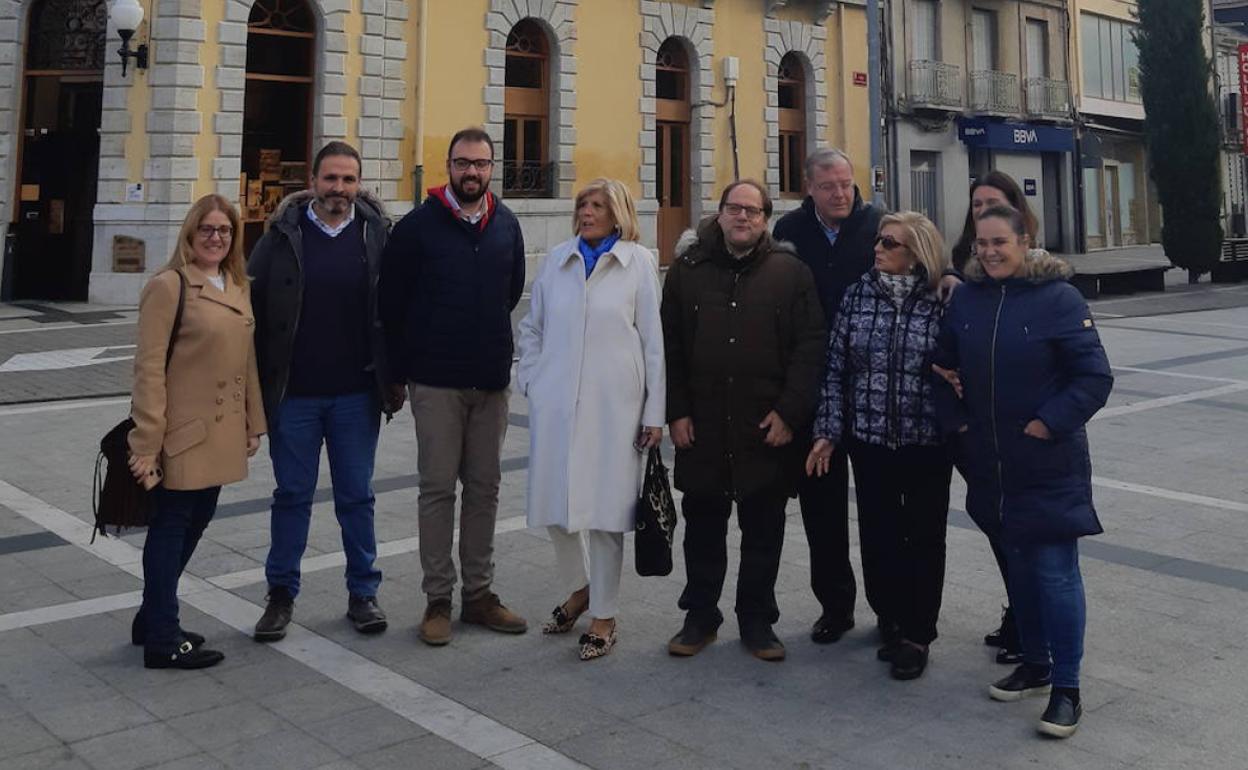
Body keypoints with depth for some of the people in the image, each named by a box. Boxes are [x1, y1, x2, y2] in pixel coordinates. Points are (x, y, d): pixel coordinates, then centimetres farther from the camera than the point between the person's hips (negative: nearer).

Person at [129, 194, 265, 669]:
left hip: (222, 432, 8)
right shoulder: (169, 286, -11)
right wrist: (147, 442, -18)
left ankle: (153, 618, 33)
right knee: (171, 526, 3)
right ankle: (162, 640, 15)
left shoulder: (238, 288, 12)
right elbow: (149, 368, -15)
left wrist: (253, 423, 15)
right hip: (182, 433, -8)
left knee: (196, 521, 16)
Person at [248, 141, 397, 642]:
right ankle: (281, 594, 23)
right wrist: (258, 381, -1)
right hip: (293, 393, 0)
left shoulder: (377, 234, 1)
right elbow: (251, 304, 2)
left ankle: (363, 592, 22)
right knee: (292, 496, 10)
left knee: (356, 496, 10)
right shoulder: (283, 235, -1)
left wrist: (393, 377, 1)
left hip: (356, 394, 0)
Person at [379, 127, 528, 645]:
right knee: (438, 488, 2)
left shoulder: (506, 225, 6)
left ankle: (478, 593, 20)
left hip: (491, 380, 4)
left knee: (484, 487, 9)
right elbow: (392, 303, -1)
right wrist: (399, 372, 0)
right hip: (435, 382, -4)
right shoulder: (418, 226, -4)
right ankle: (438, 599, 12)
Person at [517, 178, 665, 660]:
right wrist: (530, 380, 8)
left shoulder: (639, 262, 2)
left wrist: (655, 410, -2)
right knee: (555, 504, 8)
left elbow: (653, 338, 1)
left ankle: (603, 617, 17)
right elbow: (531, 327, 19)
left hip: (613, 404, -3)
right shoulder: (557, 259, 11)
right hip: (555, 402, 3)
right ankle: (578, 589, 34)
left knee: (605, 510, 2)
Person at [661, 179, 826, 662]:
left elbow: (810, 347, -3)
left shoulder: (791, 272, 1)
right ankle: (700, 617, 26)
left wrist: (790, 412, -9)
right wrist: (676, 412, -1)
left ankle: (757, 621, 24)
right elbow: (669, 346, 5)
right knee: (703, 527, 12)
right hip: (701, 428, 1)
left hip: (768, 428, -1)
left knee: (763, 531, 9)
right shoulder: (688, 269, 5)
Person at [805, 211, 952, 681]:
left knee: (924, 538, 9)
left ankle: (917, 635, 22)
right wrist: (827, 432, 1)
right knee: (878, 536, 7)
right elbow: (836, 369, 3)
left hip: (927, 443, -2)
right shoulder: (857, 297, 1)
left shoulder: (942, 303, -5)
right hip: (869, 440, 2)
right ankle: (894, 620, 28)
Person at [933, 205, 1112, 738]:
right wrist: (956, 420, 2)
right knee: (1018, 564, 17)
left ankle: (1066, 687, 10)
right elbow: (944, 366, 12)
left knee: (1055, 572, -3)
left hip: (1049, 465, -5)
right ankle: (1035, 663, 33)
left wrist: (1048, 424, -16)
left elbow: (1095, 376, -11)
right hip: (991, 463, 5)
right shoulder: (966, 298, 3)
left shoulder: (1058, 298, -11)